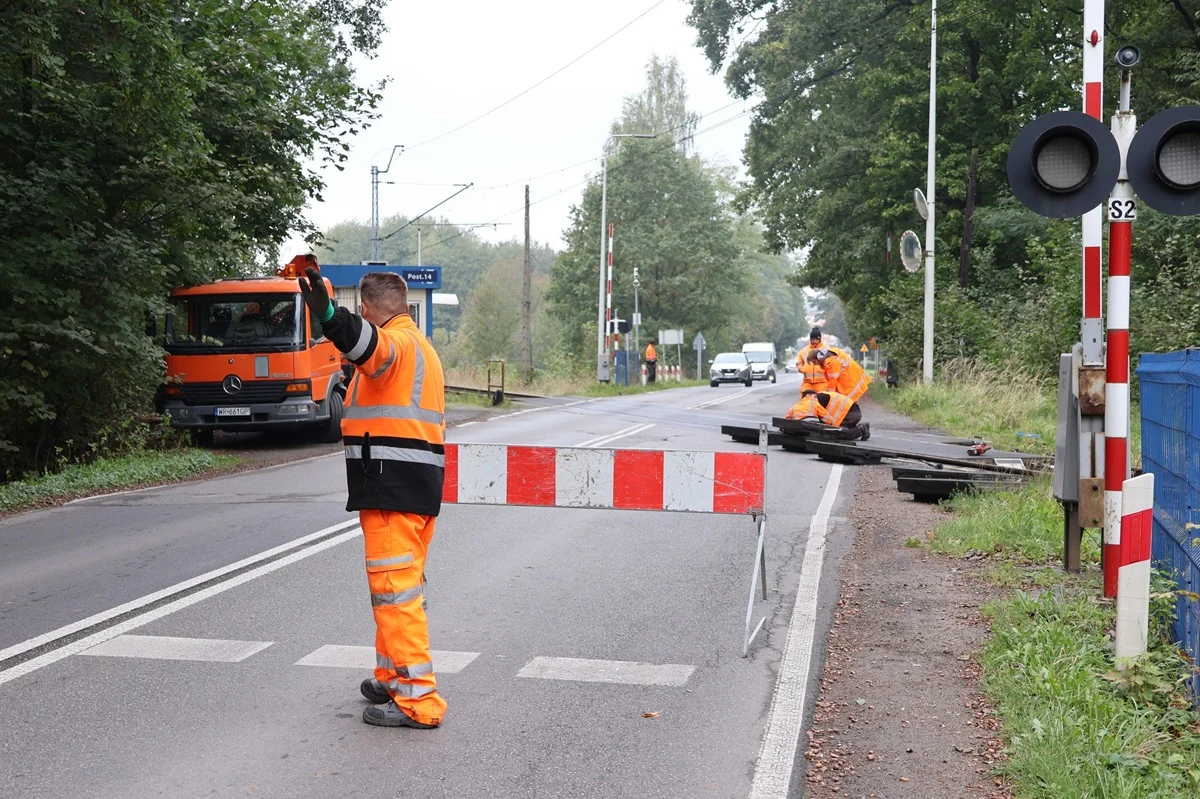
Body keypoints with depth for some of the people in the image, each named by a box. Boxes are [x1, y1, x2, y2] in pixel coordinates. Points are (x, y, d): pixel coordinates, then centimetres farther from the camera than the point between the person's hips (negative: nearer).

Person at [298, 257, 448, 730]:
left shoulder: (396, 342, -10)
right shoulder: (422, 348, 23)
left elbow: (370, 346, -35)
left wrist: (330, 317, -52)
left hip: (390, 485, -11)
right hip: (421, 483, 11)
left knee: (395, 589, -10)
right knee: (404, 587, 20)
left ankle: (418, 700, -10)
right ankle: (392, 678, 34)